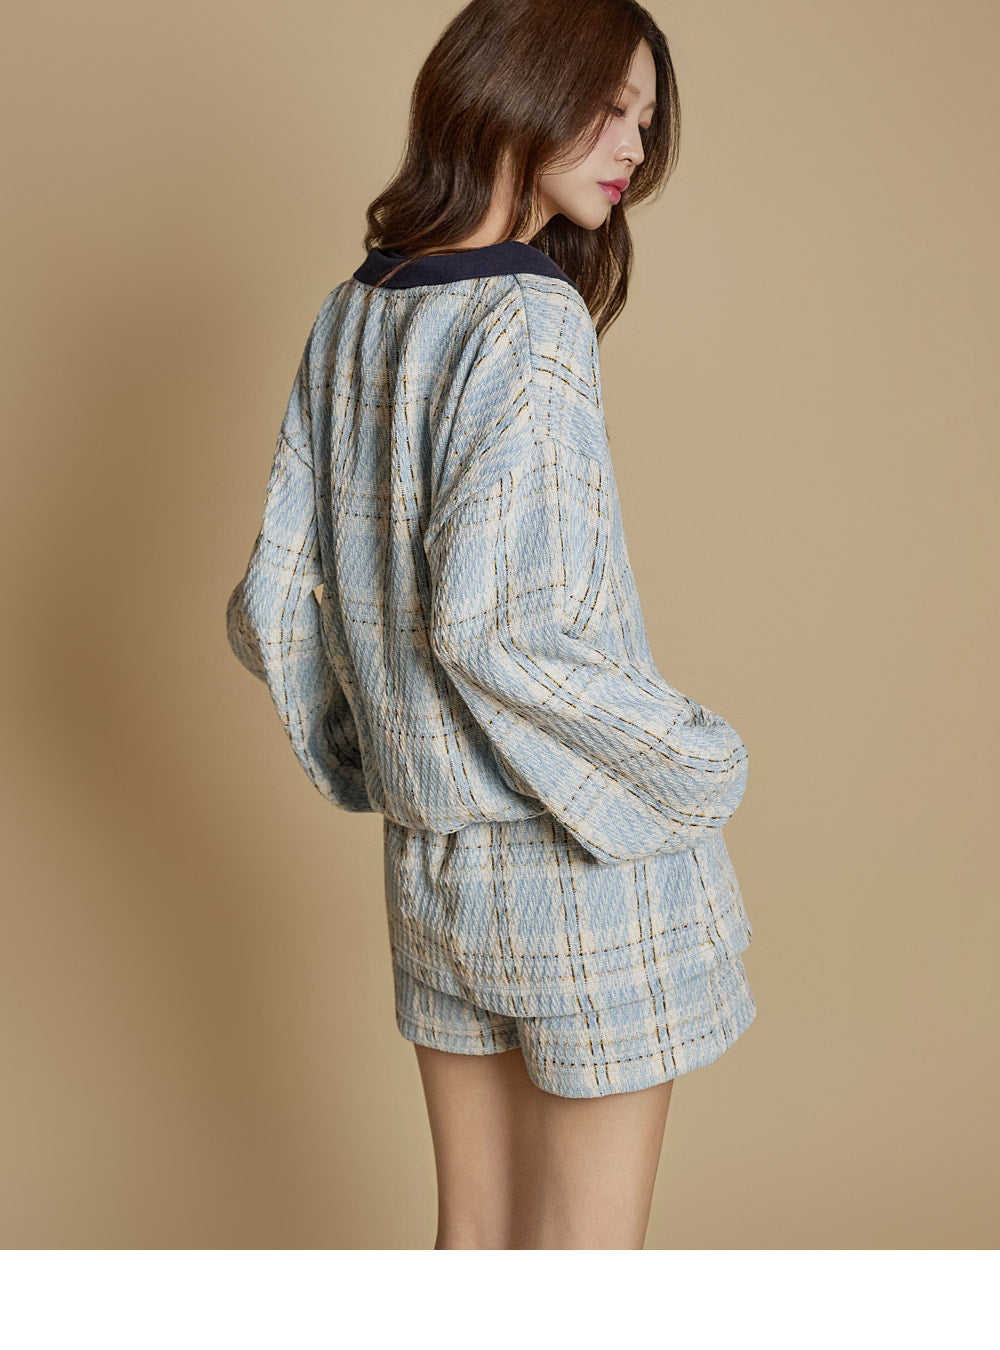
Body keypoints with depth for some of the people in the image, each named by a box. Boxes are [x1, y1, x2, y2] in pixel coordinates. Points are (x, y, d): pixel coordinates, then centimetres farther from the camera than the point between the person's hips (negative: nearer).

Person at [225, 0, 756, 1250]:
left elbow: (270, 610, 5)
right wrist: (696, 764, -12)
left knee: (473, 1240, 21)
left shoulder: (348, 319, 6)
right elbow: (489, 623, -23)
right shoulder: (530, 321, -16)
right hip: (587, 862, -7)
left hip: (432, 863, 7)